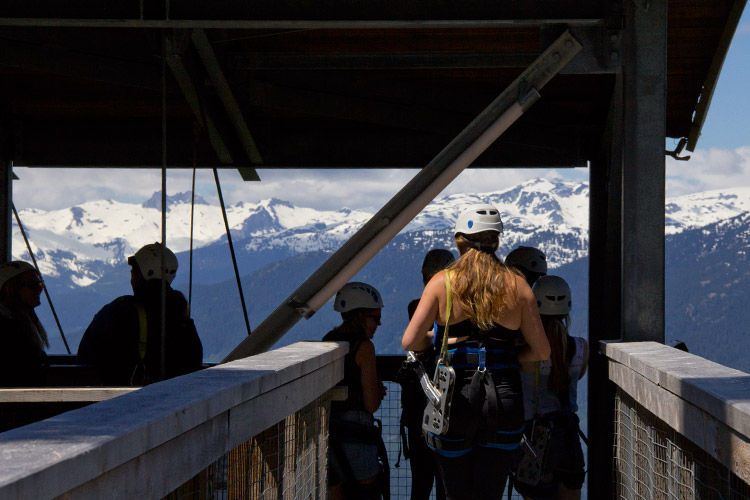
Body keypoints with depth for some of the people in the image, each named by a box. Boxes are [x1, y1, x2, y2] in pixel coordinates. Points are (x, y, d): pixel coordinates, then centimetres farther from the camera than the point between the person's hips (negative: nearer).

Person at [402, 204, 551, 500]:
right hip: (504, 399, 1)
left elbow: (410, 342, -5)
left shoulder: (442, 282, 0)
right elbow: (541, 351, 4)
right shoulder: (517, 287, 3)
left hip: (454, 397, -1)